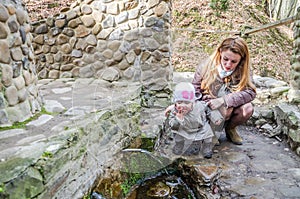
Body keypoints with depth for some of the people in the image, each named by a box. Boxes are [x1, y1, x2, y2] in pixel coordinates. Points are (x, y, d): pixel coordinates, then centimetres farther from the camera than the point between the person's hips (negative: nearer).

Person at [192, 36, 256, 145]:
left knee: (248, 108, -27)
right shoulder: (205, 68, -12)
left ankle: (230, 129, 5)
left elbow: (251, 92, -25)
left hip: (230, 110, 3)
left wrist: (223, 100, -37)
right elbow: (194, 92, -4)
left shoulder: (243, 72, -10)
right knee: (227, 108, -33)